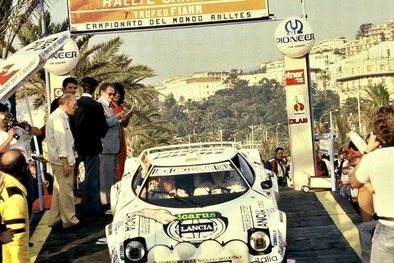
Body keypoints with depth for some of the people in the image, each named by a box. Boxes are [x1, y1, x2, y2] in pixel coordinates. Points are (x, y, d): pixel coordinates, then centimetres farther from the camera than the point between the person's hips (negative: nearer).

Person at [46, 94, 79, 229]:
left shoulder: (61, 117, 15)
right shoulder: (58, 118, -18)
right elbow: (60, 141, -22)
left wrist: (69, 159, 21)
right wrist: (65, 162, -22)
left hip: (60, 160, 11)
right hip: (62, 160, -11)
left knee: (59, 189, 15)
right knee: (66, 190, -3)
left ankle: (55, 218, 22)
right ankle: (69, 219, 4)